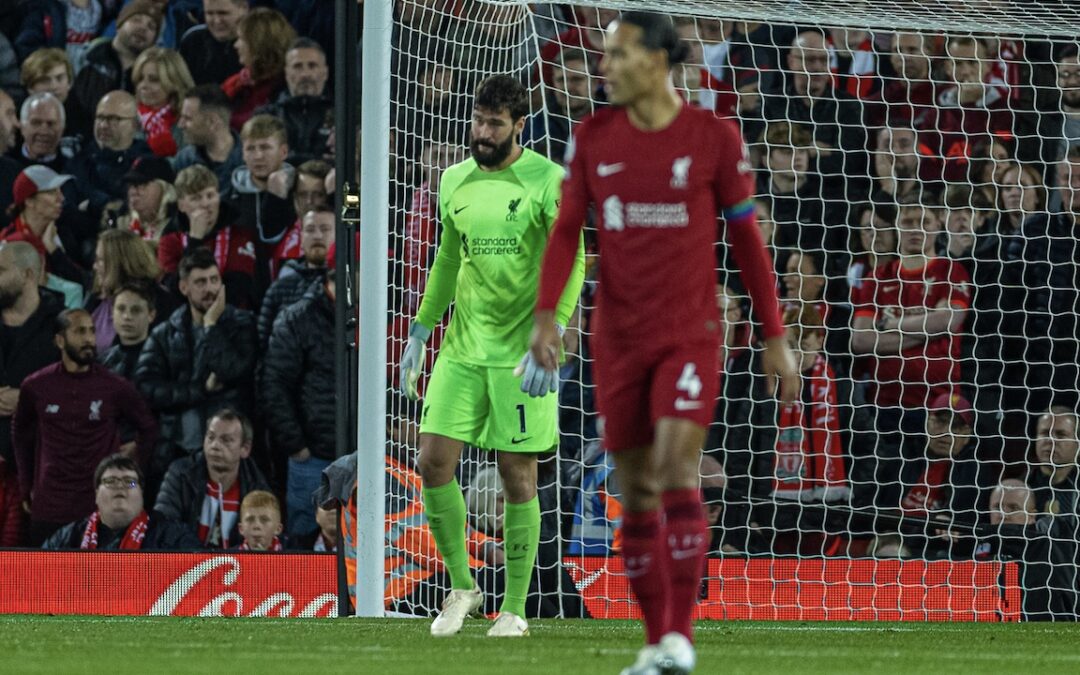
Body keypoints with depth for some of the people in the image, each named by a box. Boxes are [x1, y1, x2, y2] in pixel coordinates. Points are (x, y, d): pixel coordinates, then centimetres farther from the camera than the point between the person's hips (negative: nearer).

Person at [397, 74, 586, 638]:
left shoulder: (547, 180, -7)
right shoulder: (456, 182, 10)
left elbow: (571, 260, -13)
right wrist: (419, 332, 18)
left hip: (521, 353, -5)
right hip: (463, 347, 5)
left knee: (517, 476, -1)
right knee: (433, 461, -6)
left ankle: (515, 609, 9)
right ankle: (461, 586, 11)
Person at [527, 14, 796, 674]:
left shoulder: (714, 137, -4)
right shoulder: (595, 137, 4)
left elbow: (746, 237, 2)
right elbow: (567, 229, 6)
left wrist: (775, 335, 3)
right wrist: (547, 314, -8)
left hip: (690, 334, -3)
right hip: (619, 338, 3)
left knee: (677, 469, -18)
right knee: (636, 490, 5)